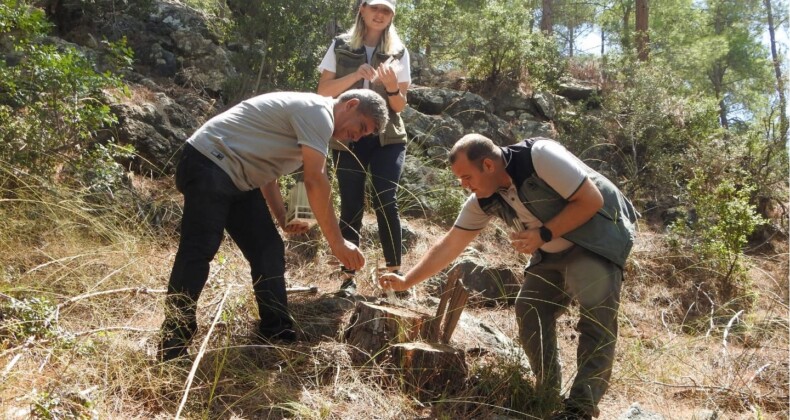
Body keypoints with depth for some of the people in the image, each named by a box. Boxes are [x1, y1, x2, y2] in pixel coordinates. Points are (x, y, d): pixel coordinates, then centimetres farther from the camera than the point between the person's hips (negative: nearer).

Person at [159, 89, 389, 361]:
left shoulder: (310, 119, 18)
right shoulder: (318, 111, -14)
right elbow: (315, 181, -22)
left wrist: (283, 218, 8)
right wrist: (337, 242, -18)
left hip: (239, 180, 11)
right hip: (208, 164, -11)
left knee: (269, 252, 5)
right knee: (198, 253, -14)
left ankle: (279, 337, 12)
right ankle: (173, 353, -9)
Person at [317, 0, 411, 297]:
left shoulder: (398, 52, 7)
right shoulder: (340, 46, 7)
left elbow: (400, 106, 5)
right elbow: (323, 91, -1)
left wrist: (392, 86, -17)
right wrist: (355, 75, -15)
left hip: (387, 138, 0)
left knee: (386, 202, -12)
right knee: (351, 207, -2)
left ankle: (394, 273, -1)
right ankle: (348, 278, 6)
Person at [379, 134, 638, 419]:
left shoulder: (539, 156, -29)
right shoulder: (484, 200, -8)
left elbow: (592, 200, -25)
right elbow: (450, 244, -2)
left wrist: (543, 234, -27)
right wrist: (406, 281, -3)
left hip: (599, 237, -7)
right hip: (552, 251, 7)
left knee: (596, 317, -19)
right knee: (530, 311, 2)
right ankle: (546, 394, 16)